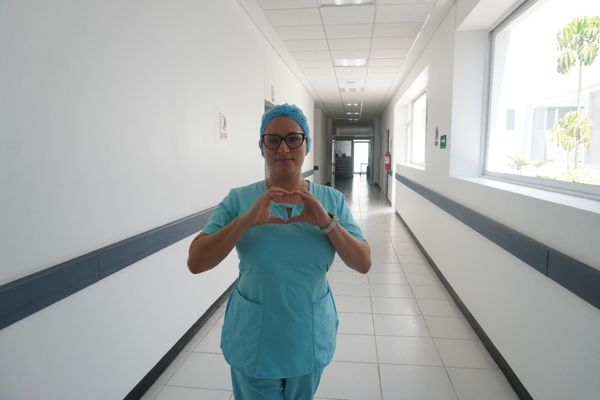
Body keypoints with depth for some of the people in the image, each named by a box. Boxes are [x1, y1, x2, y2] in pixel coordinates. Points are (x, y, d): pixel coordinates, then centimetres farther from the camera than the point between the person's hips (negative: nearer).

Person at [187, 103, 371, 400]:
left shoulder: (331, 200, -6)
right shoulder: (239, 199, -11)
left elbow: (364, 264, -10)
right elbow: (195, 263, -17)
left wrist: (327, 223, -27)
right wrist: (247, 220, -31)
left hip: (311, 339, 2)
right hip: (253, 342, -2)